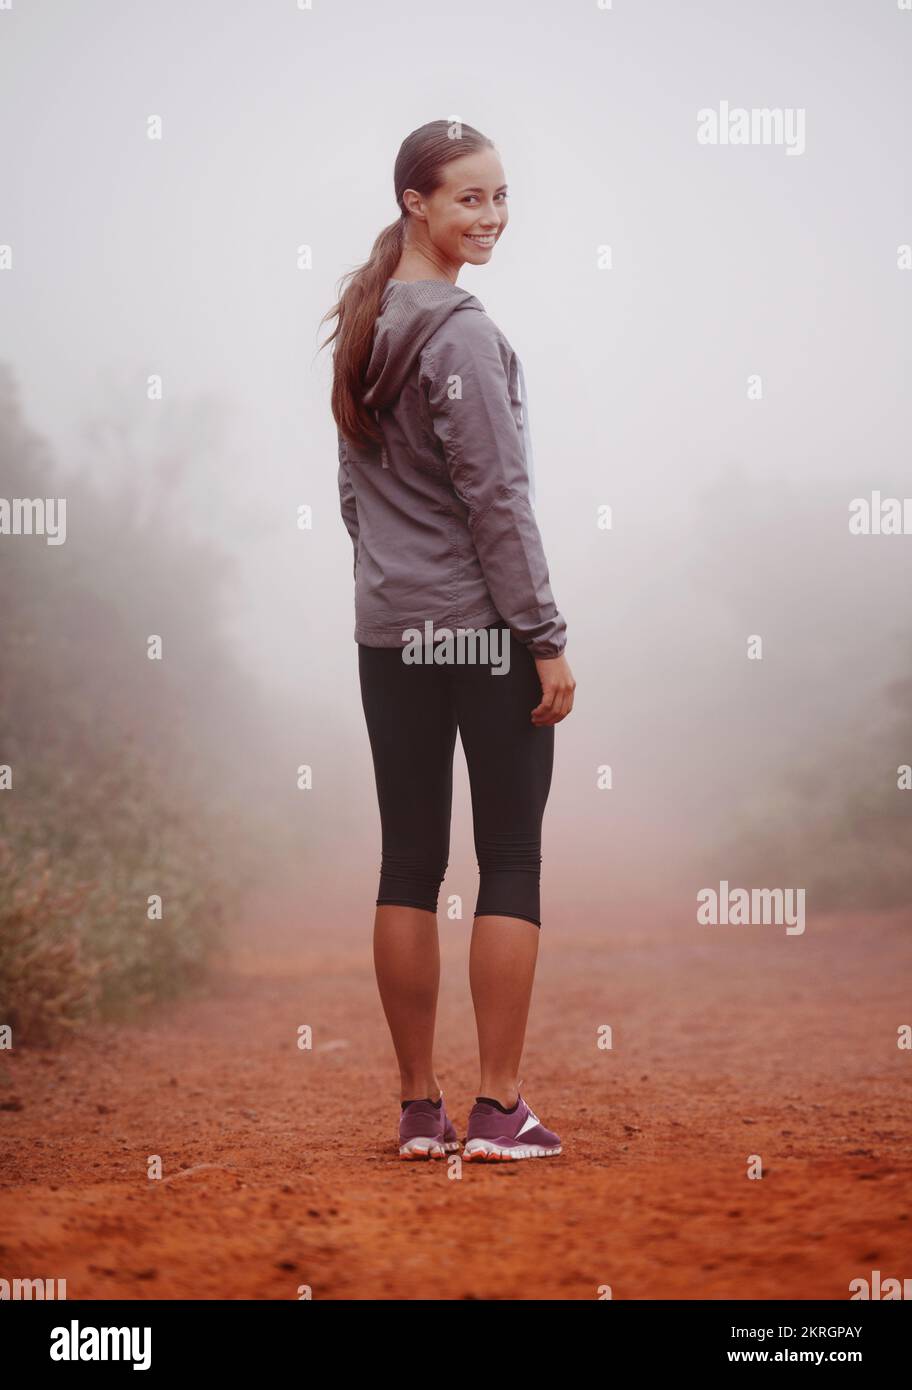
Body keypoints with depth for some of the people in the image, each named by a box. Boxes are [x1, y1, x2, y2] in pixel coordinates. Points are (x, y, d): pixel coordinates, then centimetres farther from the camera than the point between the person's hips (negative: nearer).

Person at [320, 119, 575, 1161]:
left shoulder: (362, 324, 11)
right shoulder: (461, 332, -14)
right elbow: (498, 499, -16)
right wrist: (548, 639, -13)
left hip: (390, 633, 7)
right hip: (483, 628, -7)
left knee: (408, 863, 7)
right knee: (510, 861, 0)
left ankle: (419, 1111, 13)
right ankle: (499, 1111, 1)